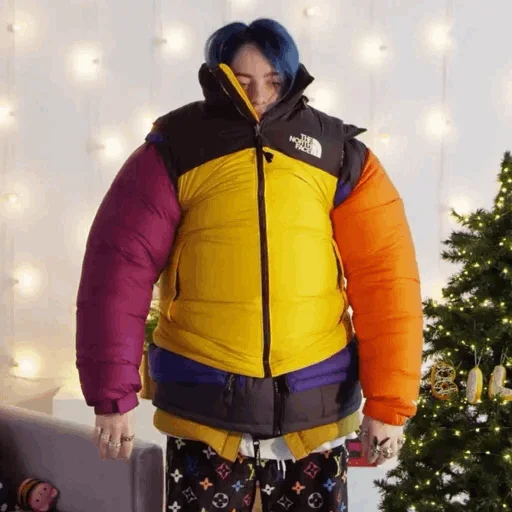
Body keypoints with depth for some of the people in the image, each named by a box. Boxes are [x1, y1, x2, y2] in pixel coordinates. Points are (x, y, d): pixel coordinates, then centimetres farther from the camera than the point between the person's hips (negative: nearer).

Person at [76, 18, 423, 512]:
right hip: (204, 407, -1)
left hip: (316, 407, 1)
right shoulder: (174, 153, -3)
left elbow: (386, 281, -3)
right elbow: (118, 269, -7)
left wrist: (388, 403, -7)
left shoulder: (339, 156, 0)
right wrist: (113, 395, -12)